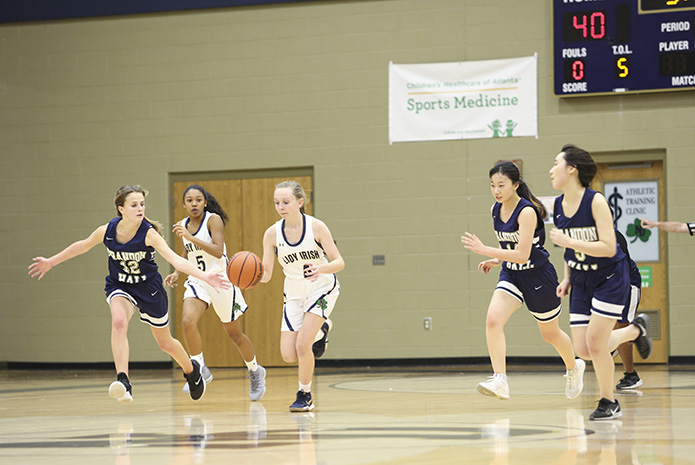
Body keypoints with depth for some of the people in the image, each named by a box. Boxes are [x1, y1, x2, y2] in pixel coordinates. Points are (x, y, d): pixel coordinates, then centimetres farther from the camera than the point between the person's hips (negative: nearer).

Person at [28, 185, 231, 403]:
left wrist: (204, 276, -51)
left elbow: (176, 260, -36)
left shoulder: (149, 234, -27)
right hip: (119, 286, 1)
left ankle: (191, 370, 47)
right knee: (118, 321, -33)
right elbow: (83, 245, 2)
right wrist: (51, 262, 11)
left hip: (149, 288, -1)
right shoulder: (107, 231, -18)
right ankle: (123, 382, -38)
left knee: (165, 343, 14)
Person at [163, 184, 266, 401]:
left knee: (234, 334, 9)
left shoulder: (214, 220, -14)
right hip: (197, 281, 4)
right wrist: (177, 273, 7)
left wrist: (191, 237, -36)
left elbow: (218, 251, -28)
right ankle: (200, 370, -7)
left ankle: (255, 372, 34)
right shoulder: (184, 225, 4)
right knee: (188, 321, -24)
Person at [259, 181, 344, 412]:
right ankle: (320, 330, 29)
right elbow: (266, 275, -10)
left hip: (322, 289, -4)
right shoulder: (272, 233, -12)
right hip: (294, 294, 4)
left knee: (302, 346, -19)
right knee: (289, 355, -3)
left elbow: (339, 262, -17)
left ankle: (305, 397, 4)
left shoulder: (316, 226, -19)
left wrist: (321, 268, -38)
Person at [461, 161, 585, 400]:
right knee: (493, 319, -21)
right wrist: (495, 261, 2)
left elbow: (522, 254, -30)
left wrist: (484, 250, -33)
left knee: (550, 333, 14)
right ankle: (500, 381, -25)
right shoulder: (496, 210, 0)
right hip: (511, 274, 6)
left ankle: (574, 367, 44)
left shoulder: (527, 212, -23)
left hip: (538, 276, -6)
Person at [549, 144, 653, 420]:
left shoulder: (595, 201, -20)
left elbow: (608, 248, -26)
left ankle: (608, 403, 8)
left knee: (594, 343, -13)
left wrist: (568, 242, -30)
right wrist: (567, 278, 6)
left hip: (610, 279, -7)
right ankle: (635, 330, 26)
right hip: (582, 281, 7)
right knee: (583, 350, -1)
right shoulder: (558, 206, 0)